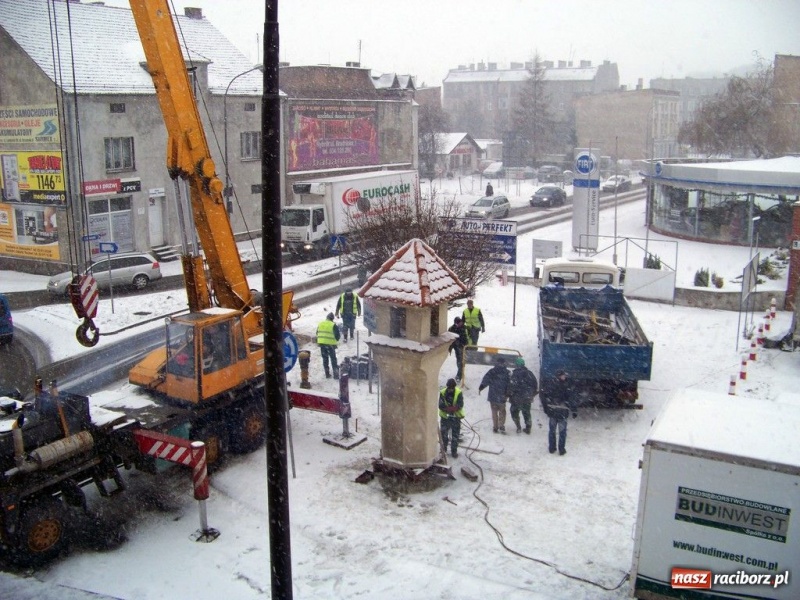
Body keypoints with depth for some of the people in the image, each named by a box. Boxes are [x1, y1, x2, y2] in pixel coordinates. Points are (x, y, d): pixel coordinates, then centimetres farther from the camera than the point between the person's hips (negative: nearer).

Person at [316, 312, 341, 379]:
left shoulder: (320, 324, 6)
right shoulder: (333, 325, -10)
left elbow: (317, 333, 13)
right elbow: (337, 335, -7)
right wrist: (336, 340, 13)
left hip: (322, 344, 4)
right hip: (330, 344, -4)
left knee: (325, 358, 15)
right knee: (333, 359, 6)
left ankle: (327, 373, 17)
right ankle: (335, 374, 3)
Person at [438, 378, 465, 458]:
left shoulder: (459, 393, -13)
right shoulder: (442, 392, -11)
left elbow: (460, 405, -21)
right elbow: (441, 405, -17)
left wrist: (447, 408, -30)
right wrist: (453, 408, -28)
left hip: (456, 416, -1)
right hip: (445, 416, 1)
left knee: (455, 435, 3)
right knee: (443, 432, 11)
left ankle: (454, 451, 14)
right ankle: (444, 448, 30)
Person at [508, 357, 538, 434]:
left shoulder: (514, 373, -12)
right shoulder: (529, 373, 3)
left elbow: (511, 385, -16)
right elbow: (535, 383, 8)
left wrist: (510, 396, -6)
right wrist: (533, 393, 19)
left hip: (517, 397, -4)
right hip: (527, 397, 4)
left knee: (514, 411, 13)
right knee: (526, 412, 17)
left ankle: (518, 427, 3)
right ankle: (528, 428, 18)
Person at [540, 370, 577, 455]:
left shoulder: (550, 383, -5)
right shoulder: (564, 386, -20)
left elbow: (542, 394, 1)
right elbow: (568, 400, -22)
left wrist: (545, 406, 11)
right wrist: (574, 411, -13)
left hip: (552, 411, 4)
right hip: (562, 412, -4)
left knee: (552, 430, 18)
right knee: (562, 432, 10)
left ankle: (551, 448, 26)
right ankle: (561, 450, 18)